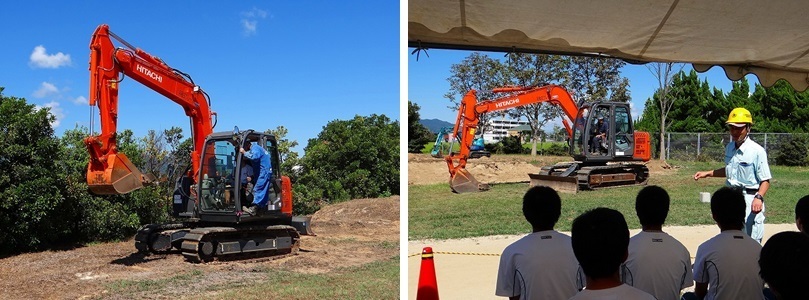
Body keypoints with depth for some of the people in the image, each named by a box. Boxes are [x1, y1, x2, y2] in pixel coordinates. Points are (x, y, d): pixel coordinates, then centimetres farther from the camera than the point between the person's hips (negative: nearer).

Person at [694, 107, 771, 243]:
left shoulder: (757, 151, -14)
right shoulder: (729, 148, 9)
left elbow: (765, 180, -14)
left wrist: (759, 197, -30)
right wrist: (708, 173, 21)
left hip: (750, 200, -8)